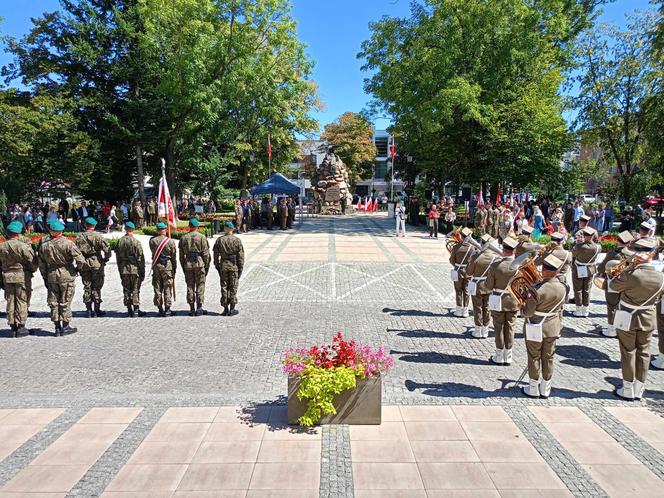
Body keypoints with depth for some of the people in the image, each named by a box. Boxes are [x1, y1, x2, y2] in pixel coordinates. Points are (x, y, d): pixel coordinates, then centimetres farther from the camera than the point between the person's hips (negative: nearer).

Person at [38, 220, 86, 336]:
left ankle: (57, 327, 15)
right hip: (66, 274, -4)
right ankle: (65, 327, 10)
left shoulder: (44, 245, 1)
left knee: (53, 302, 11)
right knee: (65, 302, 4)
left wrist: (45, 278, 17)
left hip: (51, 275, 4)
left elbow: (41, 264, 8)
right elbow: (80, 259, -19)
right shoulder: (67, 243, -15)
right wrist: (78, 269, 1)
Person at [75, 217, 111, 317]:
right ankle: (97, 310, 7)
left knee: (87, 287, 10)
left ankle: (89, 310, 12)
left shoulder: (79, 237, 4)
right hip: (96, 263, -3)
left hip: (84, 265, 3)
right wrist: (106, 258, -2)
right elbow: (107, 248, -17)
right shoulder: (98, 236, -8)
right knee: (96, 287, 4)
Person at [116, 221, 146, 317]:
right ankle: (136, 309, 3)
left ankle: (129, 310, 14)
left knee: (126, 290, 10)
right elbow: (140, 258, -10)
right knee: (135, 290, 2)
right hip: (135, 269, -4)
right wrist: (142, 271, -3)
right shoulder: (136, 242, -11)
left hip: (124, 269, 4)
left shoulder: (120, 241, 4)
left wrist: (120, 270, 17)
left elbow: (118, 257, 9)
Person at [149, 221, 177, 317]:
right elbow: (174, 256, -1)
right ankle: (167, 309, 3)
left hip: (156, 266, 3)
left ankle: (160, 309, 10)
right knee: (168, 288, 3)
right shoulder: (170, 241, -7)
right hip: (167, 266, -3)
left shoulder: (152, 240, 0)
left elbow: (152, 252, 13)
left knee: (157, 288, 8)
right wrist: (174, 268, 9)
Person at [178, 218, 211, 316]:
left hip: (188, 264, 3)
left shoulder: (183, 238, 7)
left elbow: (181, 255, 8)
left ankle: (192, 309, 9)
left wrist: (183, 267, 15)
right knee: (200, 286, 2)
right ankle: (199, 308, 1)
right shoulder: (202, 237, -3)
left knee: (190, 286, 8)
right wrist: (207, 266, 2)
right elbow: (206, 254, -6)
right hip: (199, 264, -3)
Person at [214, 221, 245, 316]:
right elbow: (241, 256, -6)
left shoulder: (219, 240, 0)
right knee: (233, 288, 5)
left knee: (224, 287, 8)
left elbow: (216, 255, 3)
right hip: (234, 266, -2)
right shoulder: (237, 241, -5)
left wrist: (217, 267, 11)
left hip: (223, 266, 2)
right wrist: (240, 269, 0)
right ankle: (232, 309, 7)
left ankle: (225, 309, 11)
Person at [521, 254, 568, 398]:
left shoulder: (537, 289, -26)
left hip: (536, 329, -5)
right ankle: (545, 389, 28)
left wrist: (522, 307, 2)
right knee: (548, 357, 16)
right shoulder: (562, 288, -8)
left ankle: (533, 389, 22)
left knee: (534, 357, 10)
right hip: (553, 328, 5)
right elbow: (560, 308, 7)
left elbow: (527, 312, -19)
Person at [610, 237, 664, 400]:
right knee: (643, 352, 14)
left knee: (628, 352, 8)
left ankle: (628, 390, 18)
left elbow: (613, 286, -10)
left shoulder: (630, 275, -26)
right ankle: (639, 390, 25)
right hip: (648, 318, 4)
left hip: (628, 318, -4)